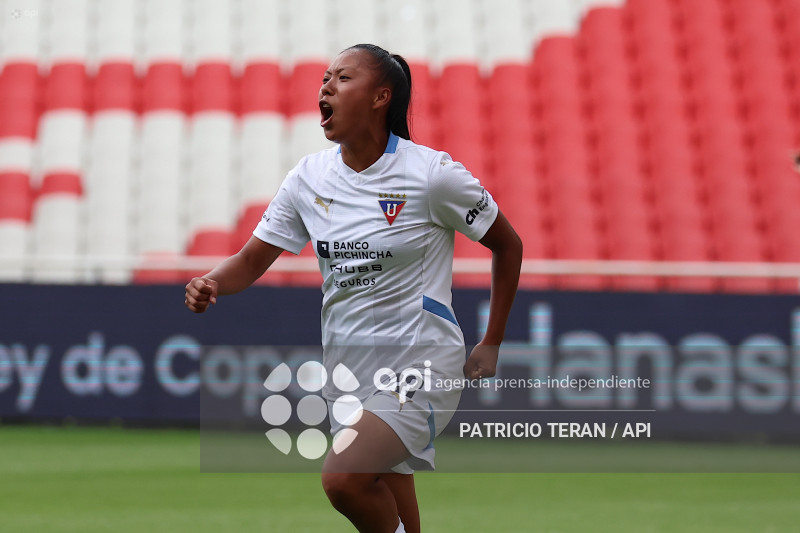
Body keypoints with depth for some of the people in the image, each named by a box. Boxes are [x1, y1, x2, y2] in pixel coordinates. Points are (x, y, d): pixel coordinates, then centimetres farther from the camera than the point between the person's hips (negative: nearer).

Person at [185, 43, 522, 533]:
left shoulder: (431, 173, -11)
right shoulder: (309, 177, 4)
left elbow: (508, 245, 0)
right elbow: (253, 259, 6)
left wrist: (492, 345, 1)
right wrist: (210, 285, -16)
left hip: (419, 361, -6)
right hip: (347, 362, 6)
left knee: (343, 477, -26)